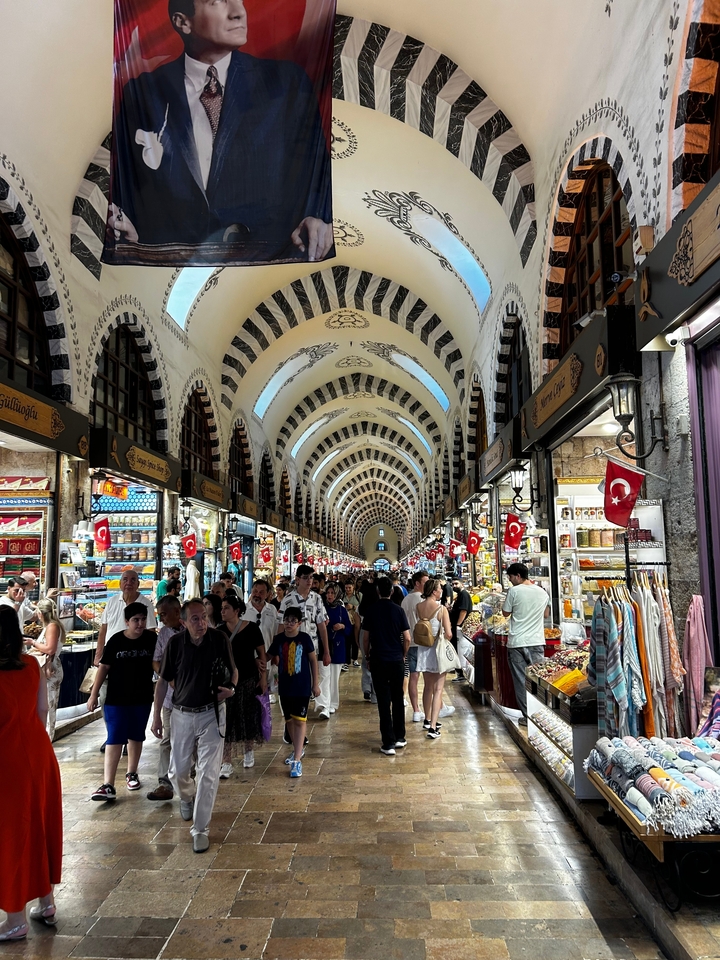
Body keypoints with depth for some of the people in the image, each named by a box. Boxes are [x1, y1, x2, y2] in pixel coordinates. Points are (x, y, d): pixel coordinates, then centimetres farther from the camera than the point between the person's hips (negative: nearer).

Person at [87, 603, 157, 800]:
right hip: (116, 699, -2)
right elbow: (104, 667, -3)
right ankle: (108, 785, -2)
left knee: (136, 737, 15)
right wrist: (94, 694, -3)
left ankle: (132, 773, 33)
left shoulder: (151, 639, -5)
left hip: (143, 698, 2)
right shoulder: (116, 640, -9)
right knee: (114, 739, -4)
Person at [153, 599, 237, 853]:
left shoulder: (219, 640, -12)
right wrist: (156, 714, 3)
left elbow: (233, 670, 2)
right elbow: (163, 680, 2)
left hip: (211, 713, -2)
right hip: (182, 714, 2)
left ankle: (200, 829, 12)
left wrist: (230, 687, -19)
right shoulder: (175, 643, -10)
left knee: (208, 773, -3)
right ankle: (187, 798, 48)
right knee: (177, 771, 14)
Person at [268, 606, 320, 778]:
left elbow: (313, 660, -1)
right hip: (285, 686, 4)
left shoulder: (305, 638, -9)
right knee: (289, 719, 16)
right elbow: (270, 657, 7)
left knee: (300, 720, -5)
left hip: (302, 686, -4)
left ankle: (297, 760, -3)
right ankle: (298, 749, 37)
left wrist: (315, 683, 0)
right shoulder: (279, 639, -3)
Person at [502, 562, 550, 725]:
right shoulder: (542, 592, 6)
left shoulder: (514, 591, -9)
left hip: (517, 642, -4)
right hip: (537, 642, 4)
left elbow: (506, 613, 2)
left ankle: (527, 716, 6)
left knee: (521, 680, 4)